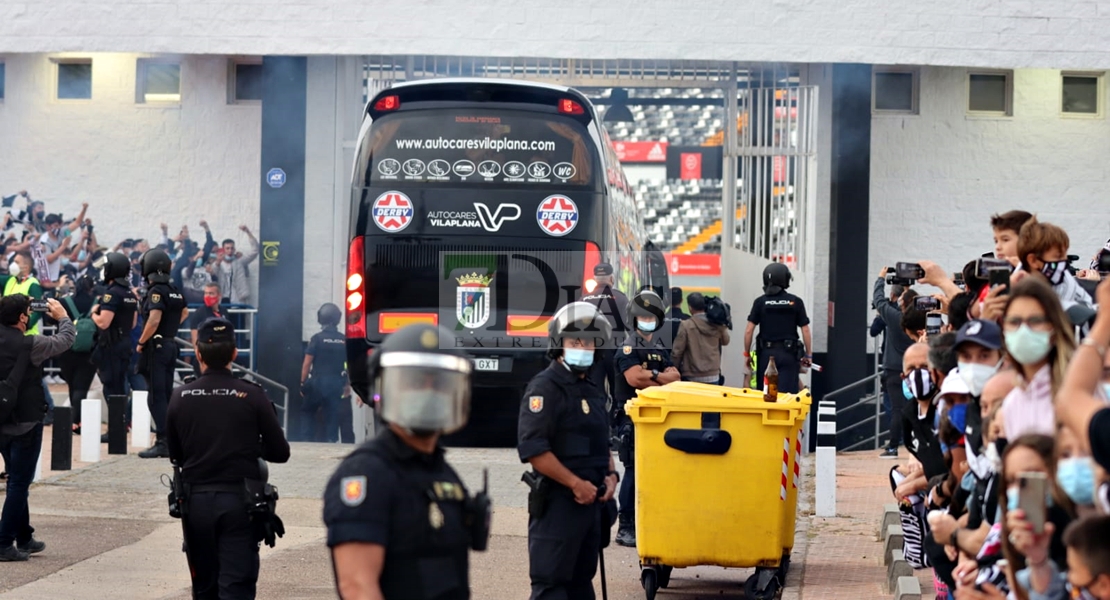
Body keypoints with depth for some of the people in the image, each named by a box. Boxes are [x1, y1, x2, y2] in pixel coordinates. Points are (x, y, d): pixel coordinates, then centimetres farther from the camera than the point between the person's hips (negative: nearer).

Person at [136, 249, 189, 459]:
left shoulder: (156, 291, -15)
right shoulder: (175, 291, 11)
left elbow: (154, 320, -26)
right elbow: (185, 313, 29)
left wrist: (141, 342, -14)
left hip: (156, 347, -8)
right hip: (171, 345, 8)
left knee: (157, 396, -7)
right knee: (167, 394, 13)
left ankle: (162, 443, -11)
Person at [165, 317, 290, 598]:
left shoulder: (181, 397, -3)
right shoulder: (252, 396, -8)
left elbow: (174, 455, 7)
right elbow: (280, 453, -3)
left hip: (196, 501, 2)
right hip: (239, 501, -2)